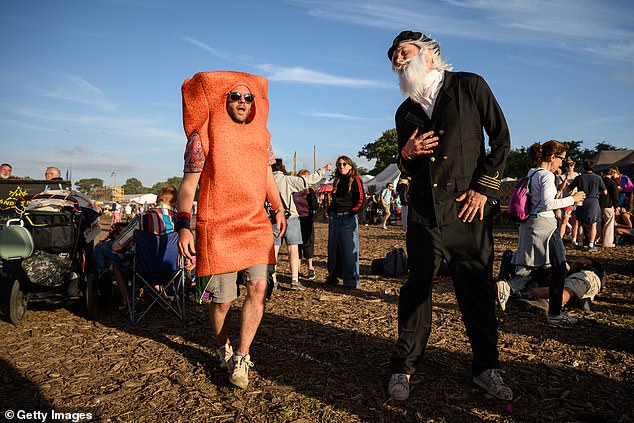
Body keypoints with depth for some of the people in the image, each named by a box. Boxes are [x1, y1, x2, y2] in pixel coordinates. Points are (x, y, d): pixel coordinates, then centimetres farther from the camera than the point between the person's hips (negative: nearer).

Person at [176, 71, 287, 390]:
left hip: (256, 225, 4)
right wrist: (183, 226, -15)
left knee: (259, 286, -9)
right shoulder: (203, 136, -3)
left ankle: (240, 358, 6)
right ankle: (221, 350, 31)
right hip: (216, 229, -4)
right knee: (222, 299, 2)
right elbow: (188, 186, -5)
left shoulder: (261, 134, 11)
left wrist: (278, 208, 19)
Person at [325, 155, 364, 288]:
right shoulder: (337, 180, 16)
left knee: (349, 248, -6)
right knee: (333, 248, 10)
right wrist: (330, 212, 14)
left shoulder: (355, 180, -2)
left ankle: (351, 280, 0)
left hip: (348, 217, -7)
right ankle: (333, 276, 22)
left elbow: (360, 199, -6)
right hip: (334, 217, 7)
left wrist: (353, 211, -12)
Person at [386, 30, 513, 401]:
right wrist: (407, 155, -4)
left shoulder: (470, 86, 5)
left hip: (469, 207, -2)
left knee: (478, 289, 4)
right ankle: (404, 367, 16)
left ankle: (486, 367, 21)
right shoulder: (405, 112, 15)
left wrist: (484, 188, -4)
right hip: (424, 211, 3)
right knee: (417, 287, 4)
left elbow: (501, 138, 4)